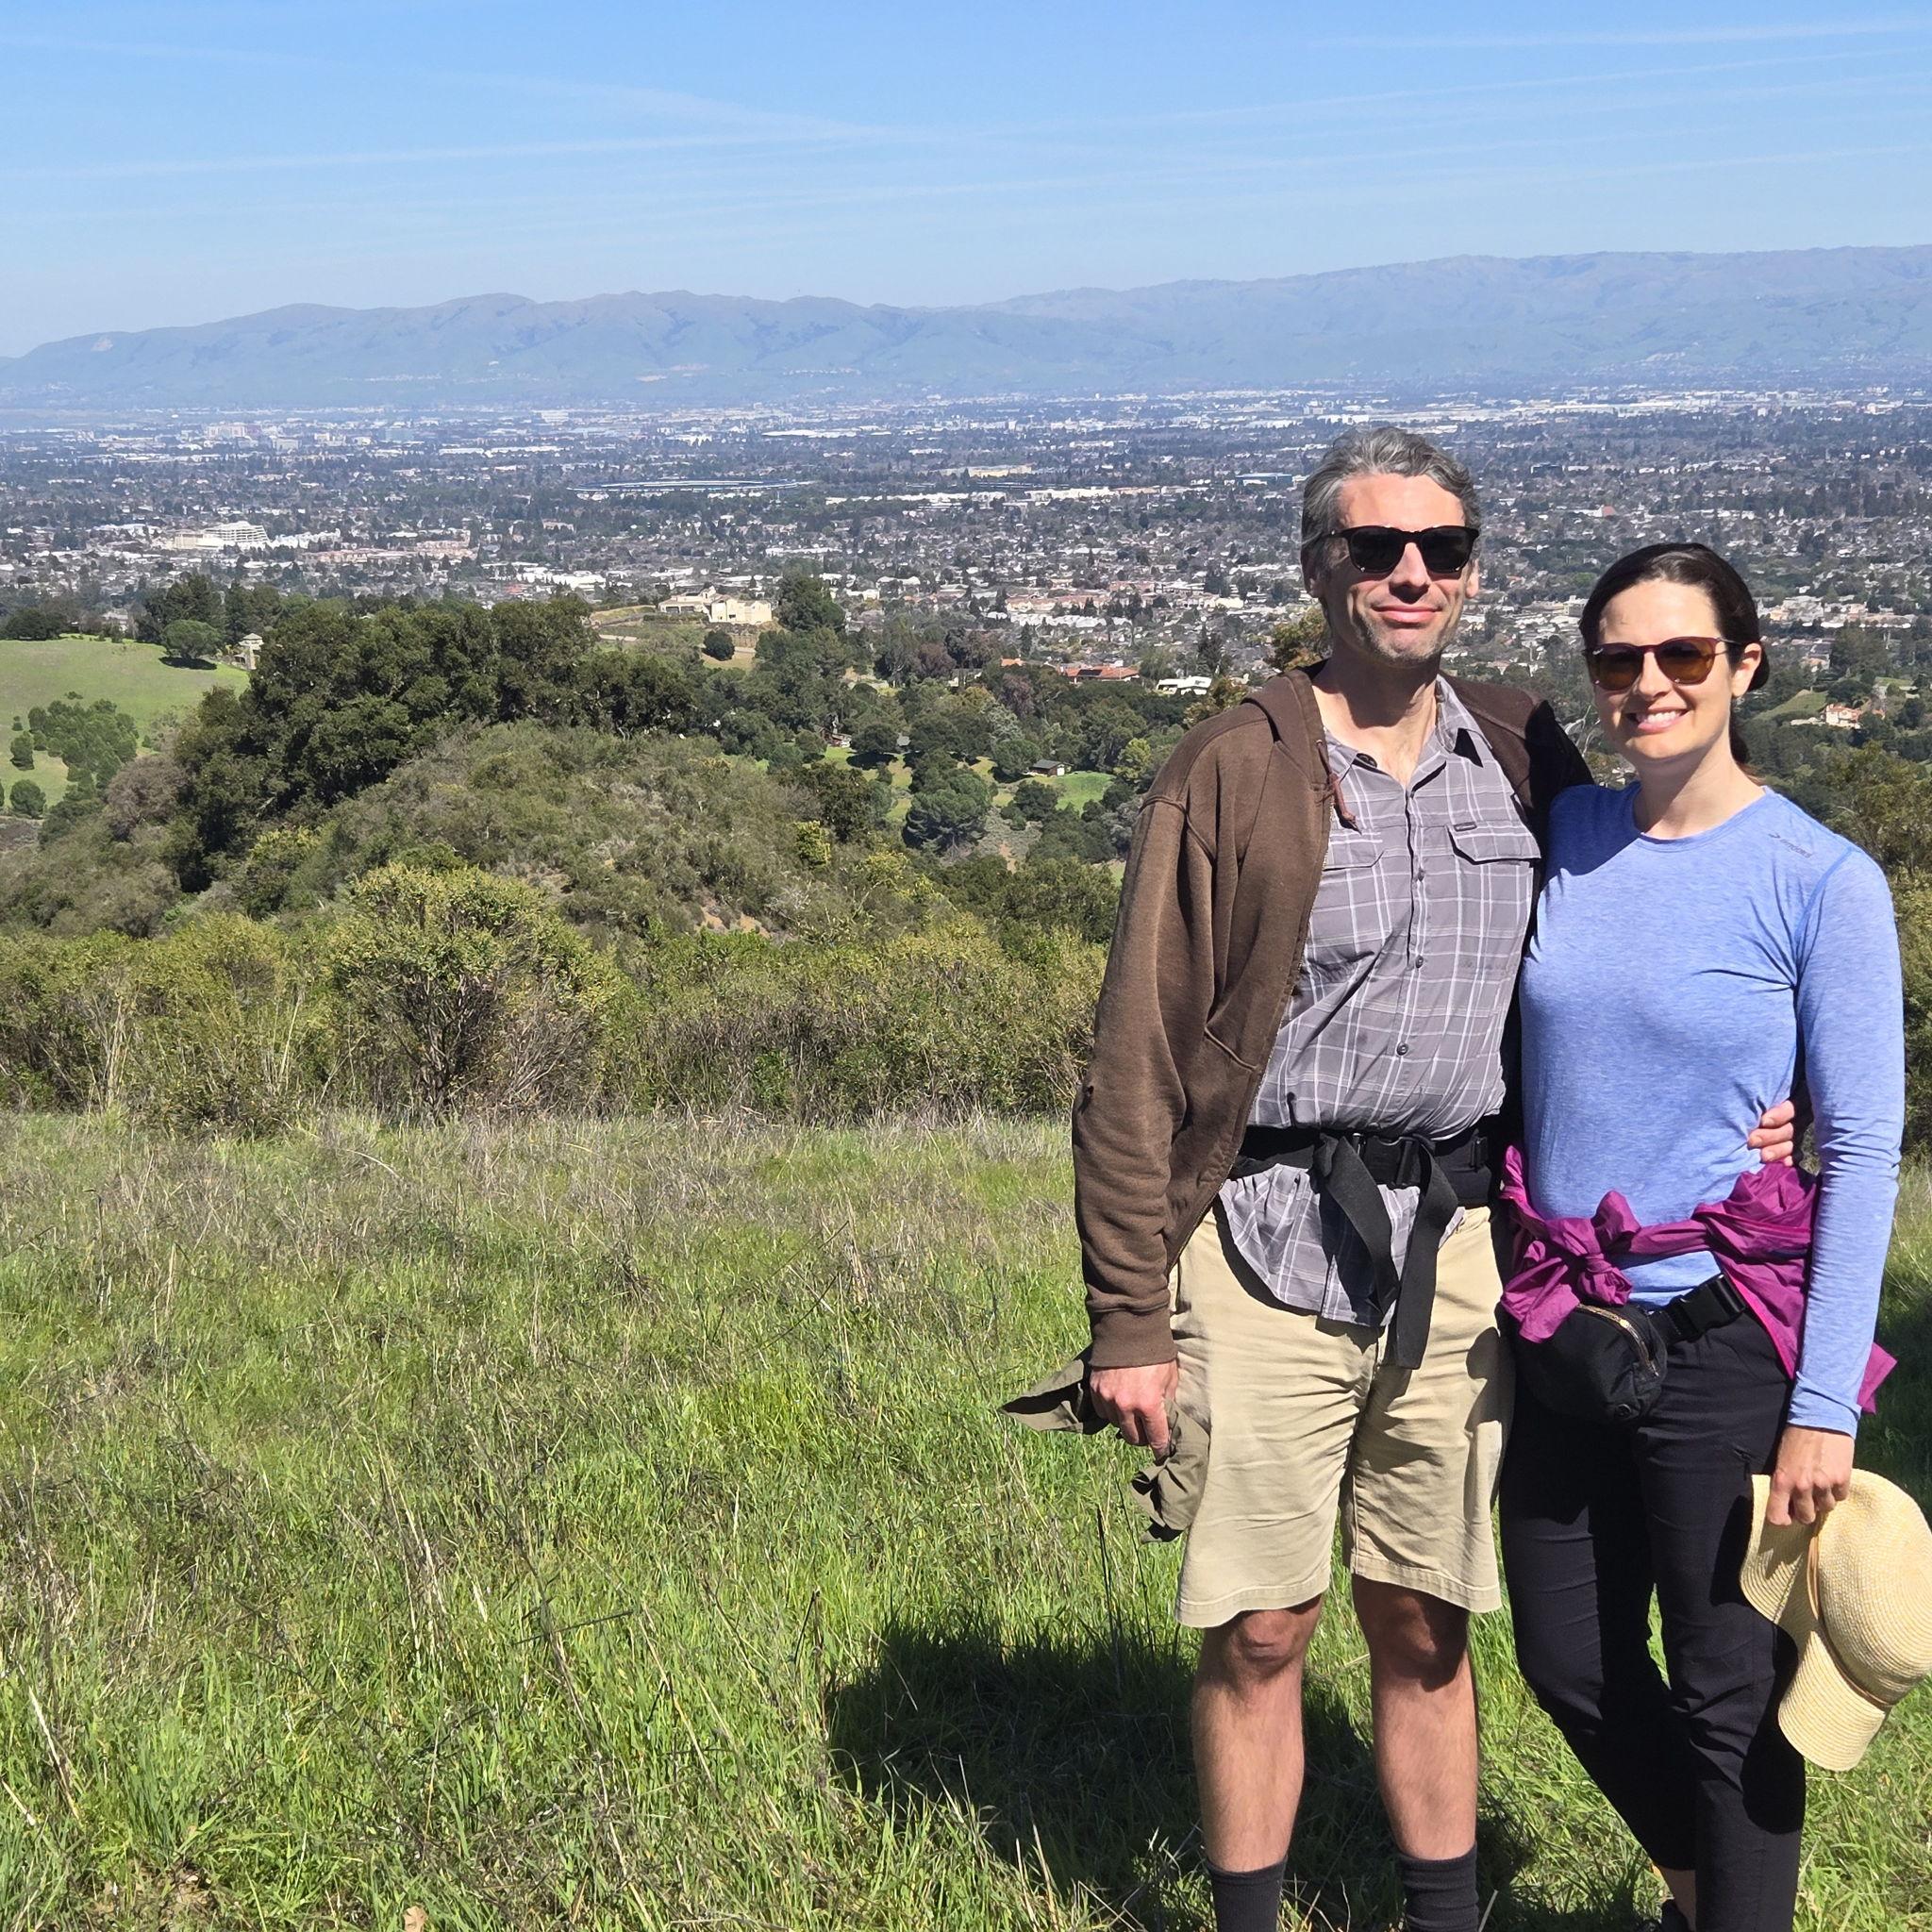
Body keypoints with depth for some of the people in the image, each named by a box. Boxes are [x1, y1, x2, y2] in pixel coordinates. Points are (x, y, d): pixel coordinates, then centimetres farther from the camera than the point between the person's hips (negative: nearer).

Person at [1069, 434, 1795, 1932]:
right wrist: (1128, 1320, -9)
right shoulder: (1234, 771, -4)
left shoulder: (1522, 758, 8)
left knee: (1426, 1626, 13)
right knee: (1260, 1631, 4)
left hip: (1451, 1247, 3)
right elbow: (1135, 1061, -5)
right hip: (1264, 1252, -3)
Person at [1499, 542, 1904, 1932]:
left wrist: (1825, 1405, -13)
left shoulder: (1822, 881, -10)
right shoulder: (1561, 837, 2)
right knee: (1571, 1663, 18)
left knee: (1729, 1695, 8)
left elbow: (1866, 1149, -10)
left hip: (1724, 1343, -5)